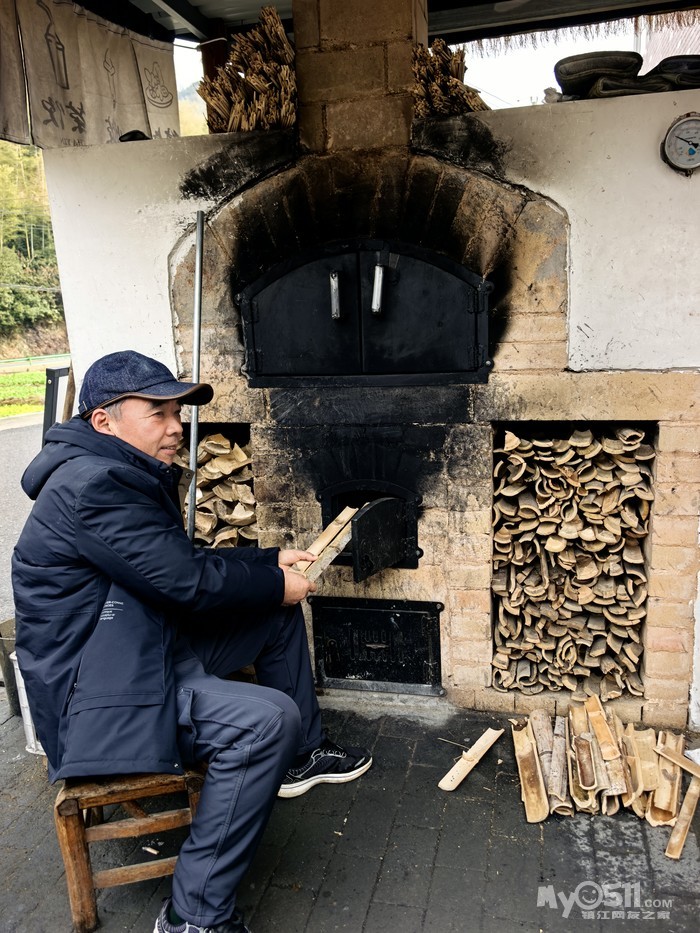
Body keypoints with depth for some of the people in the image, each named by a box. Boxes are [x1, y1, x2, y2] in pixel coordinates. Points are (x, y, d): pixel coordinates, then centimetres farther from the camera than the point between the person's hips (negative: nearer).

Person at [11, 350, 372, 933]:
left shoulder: (130, 476, 9)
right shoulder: (91, 485, -24)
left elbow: (188, 558, 15)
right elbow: (185, 579, -24)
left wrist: (271, 560, 5)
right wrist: (275, 585, -9)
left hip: (146, 643, 11)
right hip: (96, 693, -11)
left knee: (279, 614, 11)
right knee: (268, 718, -27)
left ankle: (302, 755, 27)